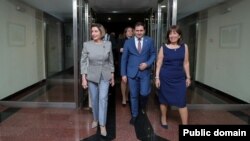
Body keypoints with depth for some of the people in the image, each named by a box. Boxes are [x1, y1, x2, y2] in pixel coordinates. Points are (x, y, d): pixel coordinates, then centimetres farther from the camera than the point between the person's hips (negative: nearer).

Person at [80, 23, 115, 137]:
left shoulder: (108, 44, -2)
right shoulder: (87, 44, -5)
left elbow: (111, 61, 6)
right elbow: (83, 62, -3)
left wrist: (112, 76, 7)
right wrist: (83, 78, -8)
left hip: (105, 76, 0)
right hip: (91, 76, 1)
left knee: (103, 98, -8)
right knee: (94, 99, 11)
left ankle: (102, 125, 2)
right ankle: (95, 119, 34)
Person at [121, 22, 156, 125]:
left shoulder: (149, 41, 2)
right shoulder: (128, 42, 0)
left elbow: (153, 54, 6)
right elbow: (124, 59, 1)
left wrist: (147, 63, -13)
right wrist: (123, 74, -2)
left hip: (145, 72, 0)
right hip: (132, 72, 0)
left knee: (144, 93, -6)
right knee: (133, 95, 7)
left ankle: (142, 105, 30)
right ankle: (134, 115, 26)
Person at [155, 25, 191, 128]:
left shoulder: (184, 47, 3)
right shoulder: (163, 48, -3)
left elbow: (186, 63, 7)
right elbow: (159, 63, -1)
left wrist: (188, 77, 7)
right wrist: (157, 77, -5)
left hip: (180, 78, 1)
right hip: (165, 78, -1)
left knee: (182, 102, 0)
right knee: (164, 100, 12)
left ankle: (185, 124, 11)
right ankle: (163, 119, 35)